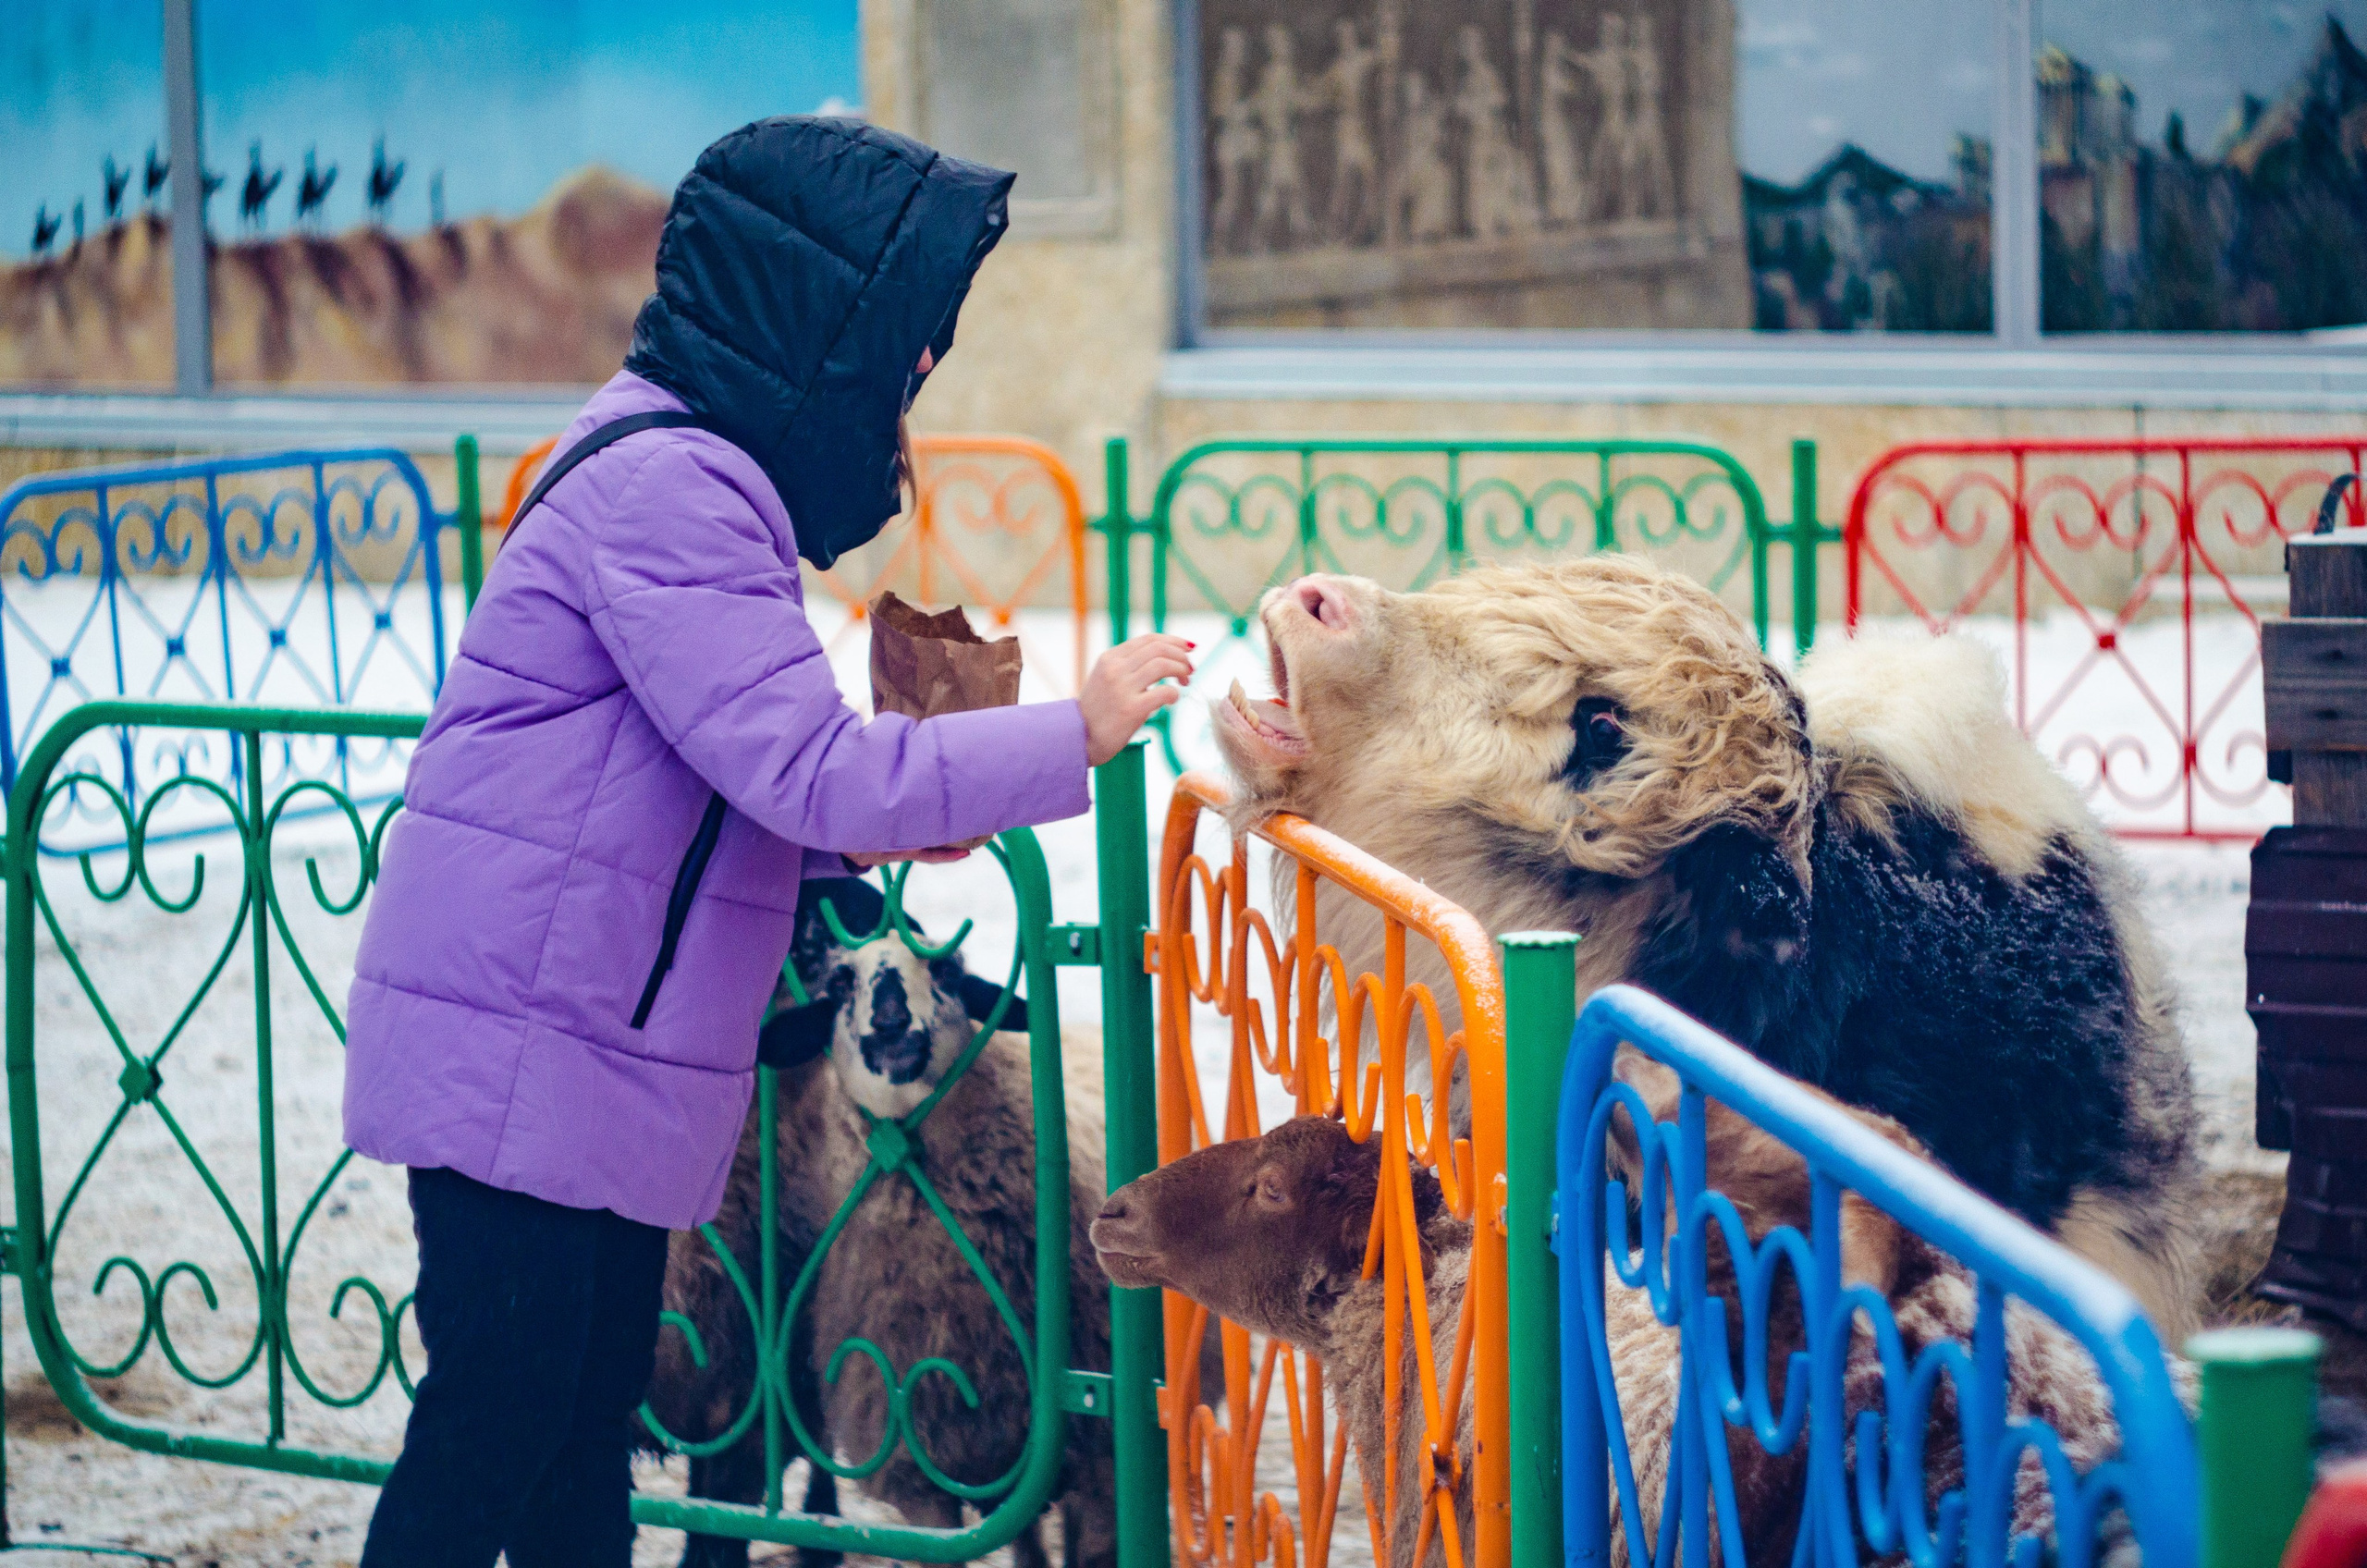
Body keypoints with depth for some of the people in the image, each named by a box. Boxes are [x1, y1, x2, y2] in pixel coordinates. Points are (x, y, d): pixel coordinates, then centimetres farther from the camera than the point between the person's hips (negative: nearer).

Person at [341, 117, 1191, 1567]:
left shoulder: (692, 469, 15)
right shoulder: (668, 490, -18)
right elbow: (809, 768, -22)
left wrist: (869, 827, 6)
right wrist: (1072, 736, -15)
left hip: (597, 1055, 10)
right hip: (524, 1054, -10)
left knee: (593, 1416, 12)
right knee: (493, 1431, -6)